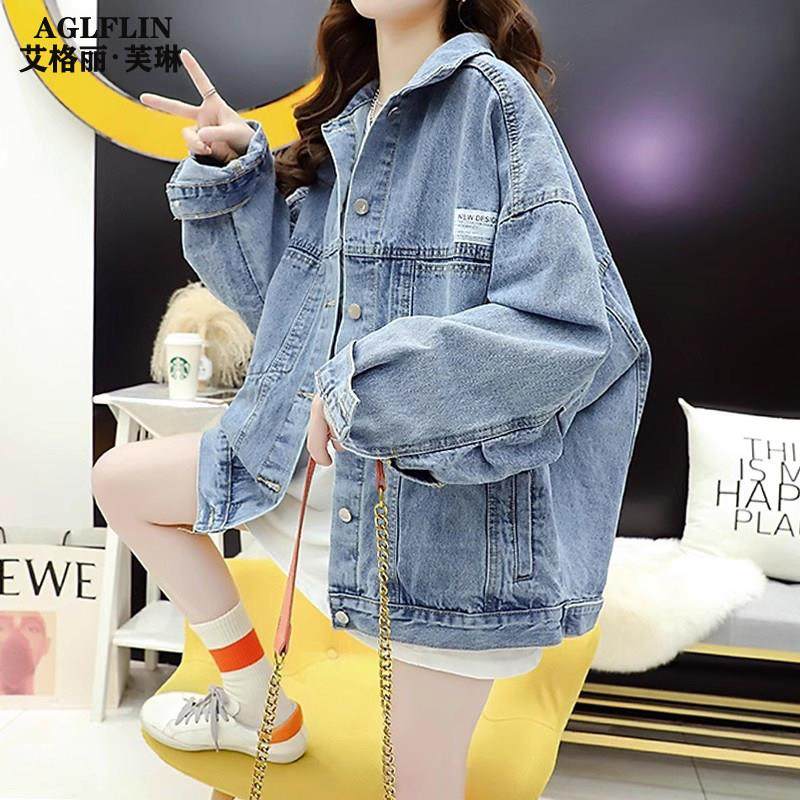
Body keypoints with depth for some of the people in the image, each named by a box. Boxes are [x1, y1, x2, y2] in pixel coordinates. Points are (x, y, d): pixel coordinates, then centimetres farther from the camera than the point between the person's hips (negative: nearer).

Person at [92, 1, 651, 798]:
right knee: (120, 479, 16)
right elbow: (284, 296, 13)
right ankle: (261, 711, 27)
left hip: (452, 478, -7)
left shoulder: (493, 98, -12)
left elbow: (574, 324, -22)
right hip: (326, 453, 7)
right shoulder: (344, 122, 9)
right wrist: (233, 173, 0)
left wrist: (363, 385, -21)